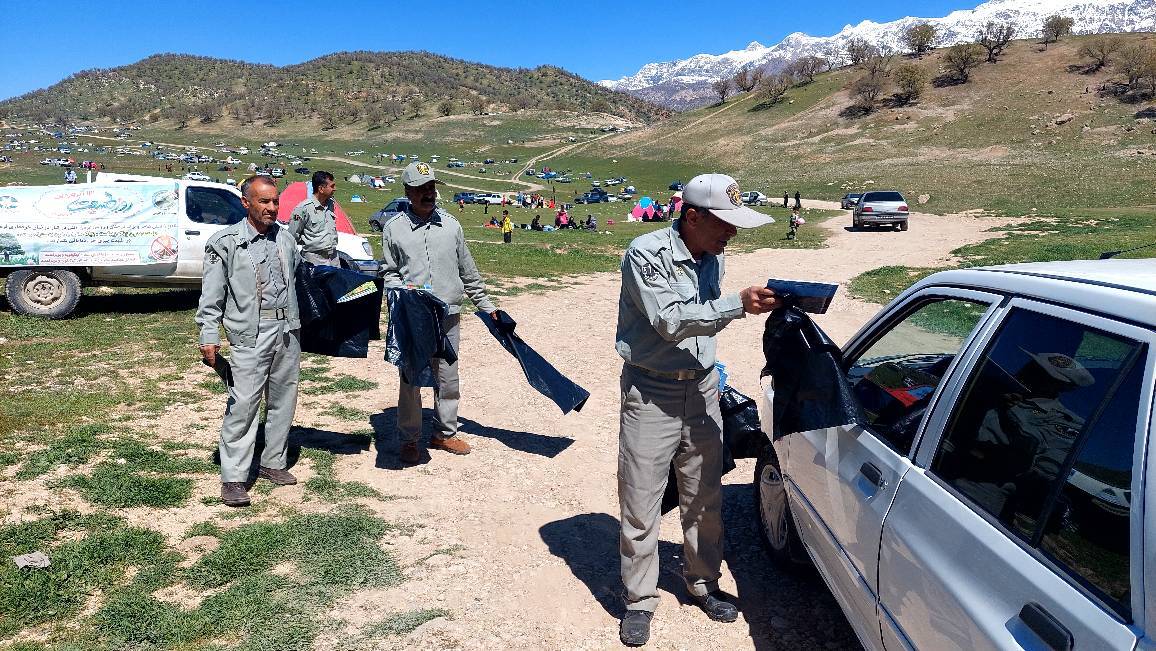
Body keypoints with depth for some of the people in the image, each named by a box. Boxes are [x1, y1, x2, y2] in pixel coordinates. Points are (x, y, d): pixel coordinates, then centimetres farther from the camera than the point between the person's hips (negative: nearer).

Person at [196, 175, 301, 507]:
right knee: (243, 403, -8)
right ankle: (233, 478, -1)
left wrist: (299, 324, 22)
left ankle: (273, 462, 26)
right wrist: (209, 337, -10)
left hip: (287, 330, 6)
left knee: (283, 399, 12)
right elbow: (211, 296, -5)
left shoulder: (286, 239, 12)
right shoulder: (226, 242, -4)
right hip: (250, 334, -6)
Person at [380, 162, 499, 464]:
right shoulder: (394, 228, 1)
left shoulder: (451, 225, 8)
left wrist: (486, 305, 15)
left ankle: (445, 433, 26)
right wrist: (402, 288, -13)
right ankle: (409, 439, 18)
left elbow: (468, 272, 14)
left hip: (448, 315, 3)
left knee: (448, 379, 10)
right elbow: (388, 272, 9)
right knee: (411, 379, 4)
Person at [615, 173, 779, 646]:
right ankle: (640, 599, 20)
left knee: (705, 499, 14)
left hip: (701, 388, 6)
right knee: (641, 505, 3)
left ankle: (703, 582, 34)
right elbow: (669, 321, -24)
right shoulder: (646, 253, -16)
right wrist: (738, 305, -30)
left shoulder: (713, 257, 5)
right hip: (651, 393, -6)